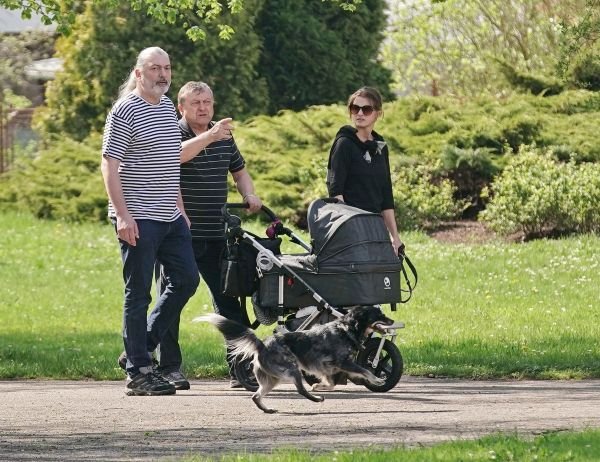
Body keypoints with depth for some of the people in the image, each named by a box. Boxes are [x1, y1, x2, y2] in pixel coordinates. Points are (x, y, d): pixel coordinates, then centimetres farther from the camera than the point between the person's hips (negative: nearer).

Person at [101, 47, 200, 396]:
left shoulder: (168, 108, 14)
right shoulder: (125, 112, -10)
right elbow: (110, 165, -13)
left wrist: (180, 208, 22)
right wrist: (122, 213, -20)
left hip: (170, 218, 8)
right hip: (139, 219, -8)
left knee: (187, 280, 8)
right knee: (139, 294, -3)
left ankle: (141, 348, 19)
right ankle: (139, 372, 2)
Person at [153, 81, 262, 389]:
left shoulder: (224, 136, 13)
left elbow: (238, 170, 28)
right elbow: (176, 154, -29)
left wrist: (250, 195, 8)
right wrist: (208, 137, -42)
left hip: (215, 236, 5)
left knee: (229, 300, 5)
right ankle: (169, 367, 3)